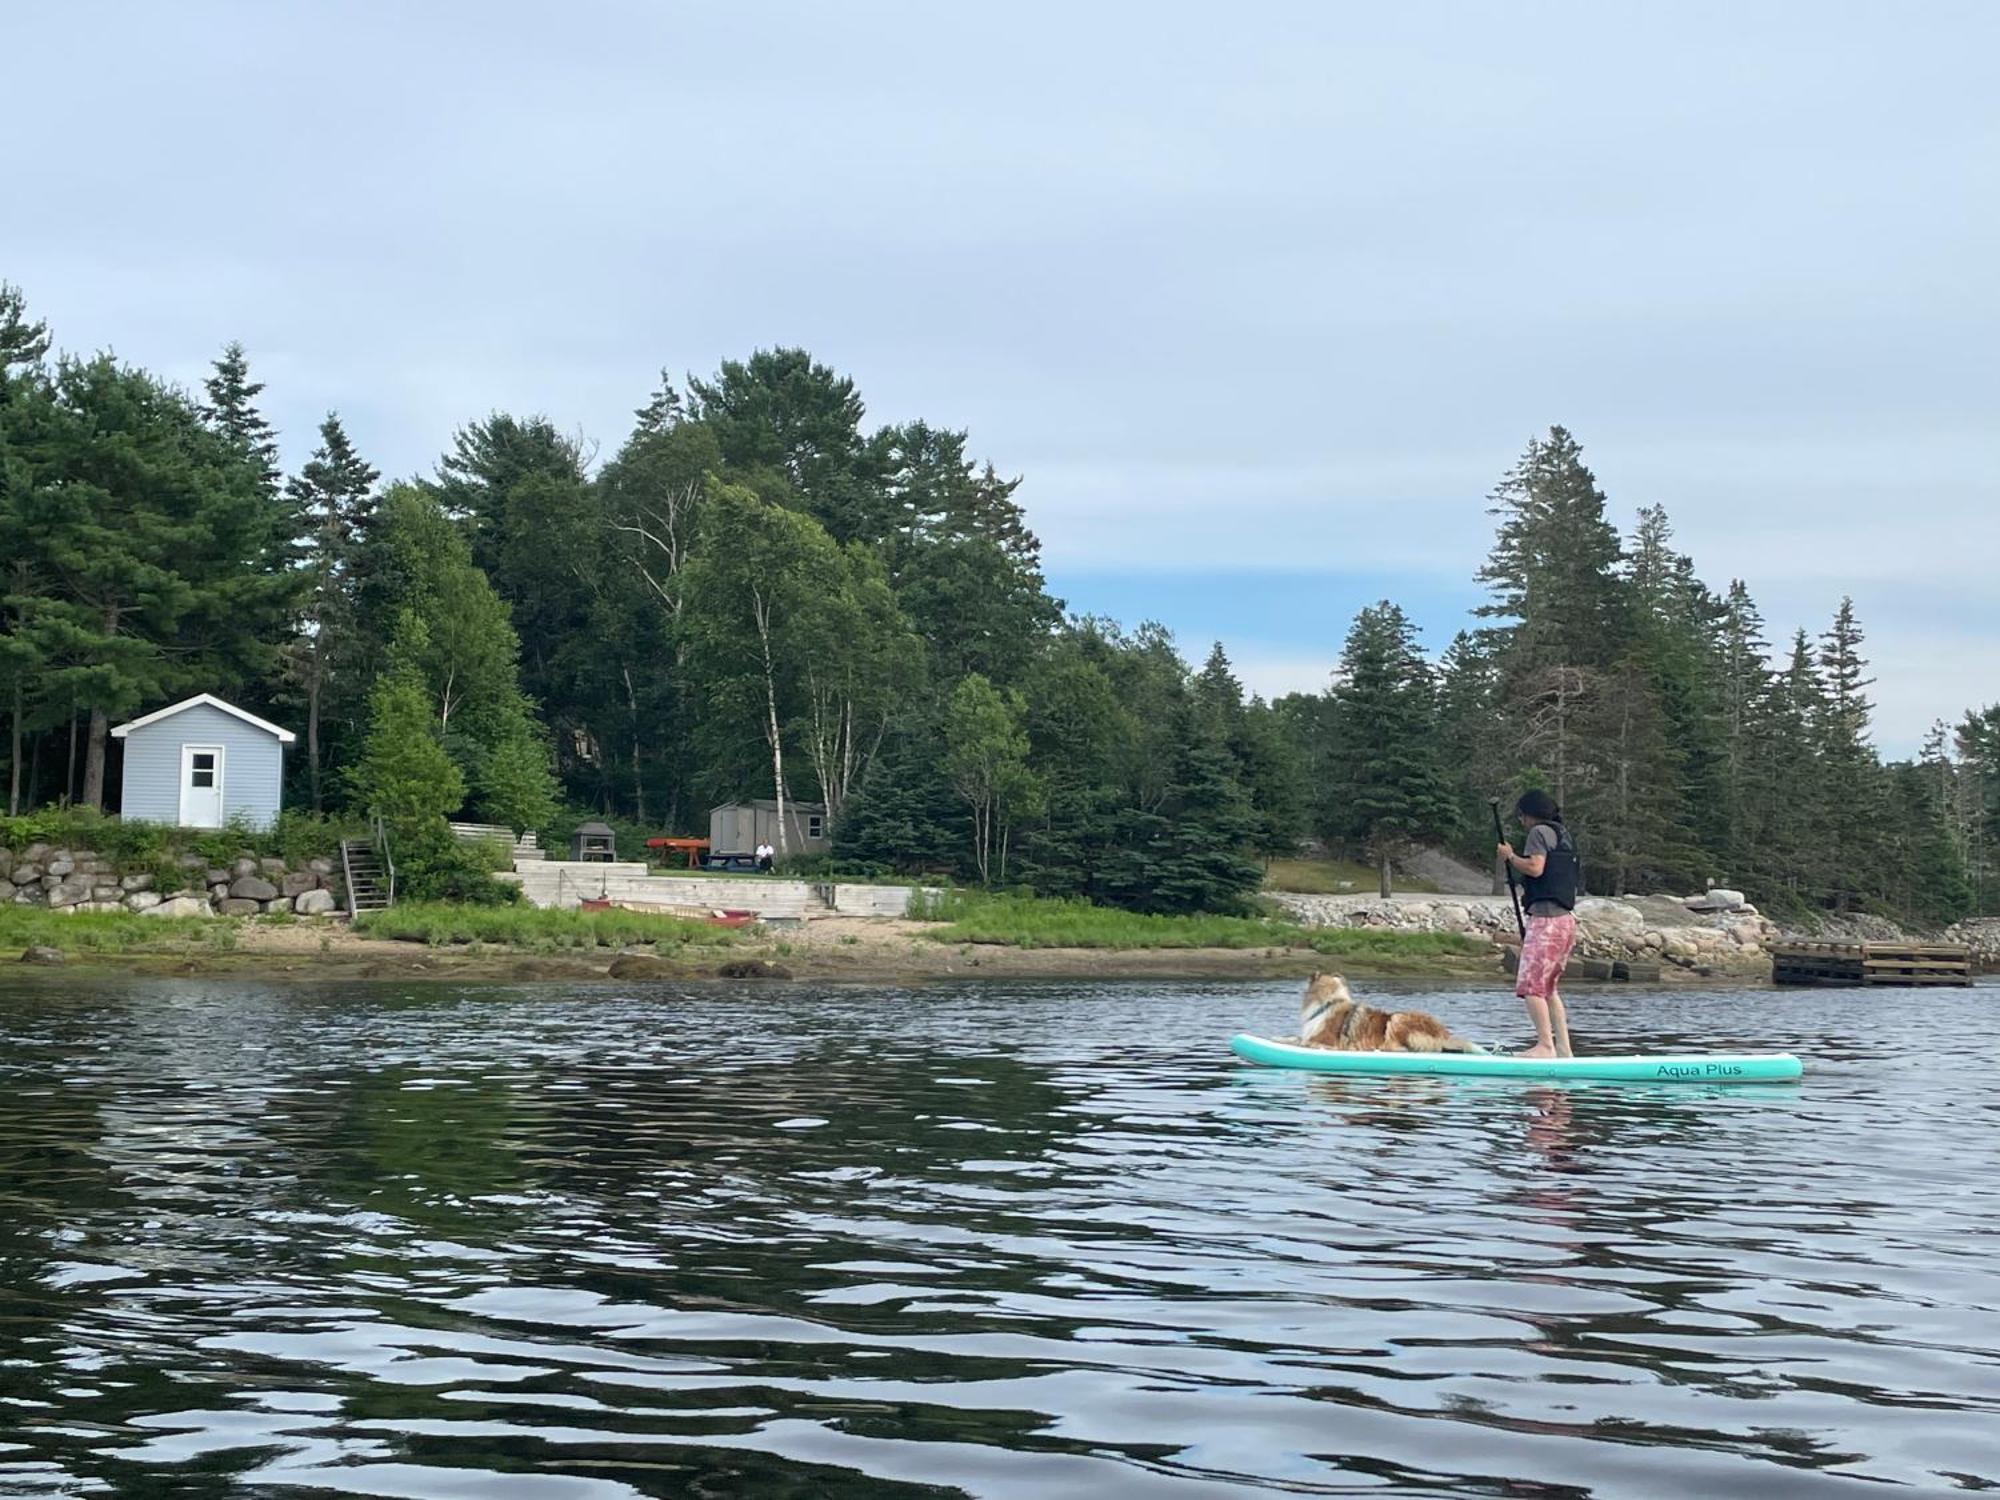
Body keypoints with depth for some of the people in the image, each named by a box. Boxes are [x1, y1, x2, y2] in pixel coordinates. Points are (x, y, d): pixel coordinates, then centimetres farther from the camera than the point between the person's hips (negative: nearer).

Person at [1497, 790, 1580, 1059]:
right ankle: (1563, 1048, 11)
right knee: (1548, 987, 14)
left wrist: (1510, 857, -3)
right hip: (1566, 918, 9)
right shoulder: (1565, 837, 22)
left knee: (1530, 985, -10)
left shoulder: (1540, 832, -5)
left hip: (1546, 918, -9)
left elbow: (1535, 867, -19)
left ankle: (1545, 1045, -17)